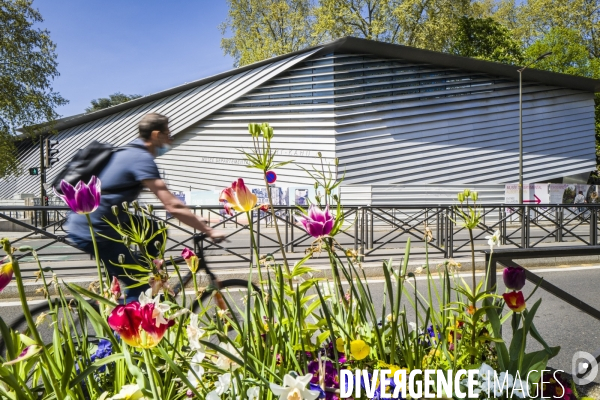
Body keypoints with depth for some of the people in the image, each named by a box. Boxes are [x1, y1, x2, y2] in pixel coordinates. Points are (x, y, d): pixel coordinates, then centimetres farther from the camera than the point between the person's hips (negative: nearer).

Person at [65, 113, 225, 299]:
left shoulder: (132, 152, 13)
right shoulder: (142, 158, -16)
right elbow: (172, 206, -20)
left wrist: (195, 219, 20)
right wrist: (208, 231, -14)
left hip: (85, 222, 9)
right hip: (91, 231, -9)